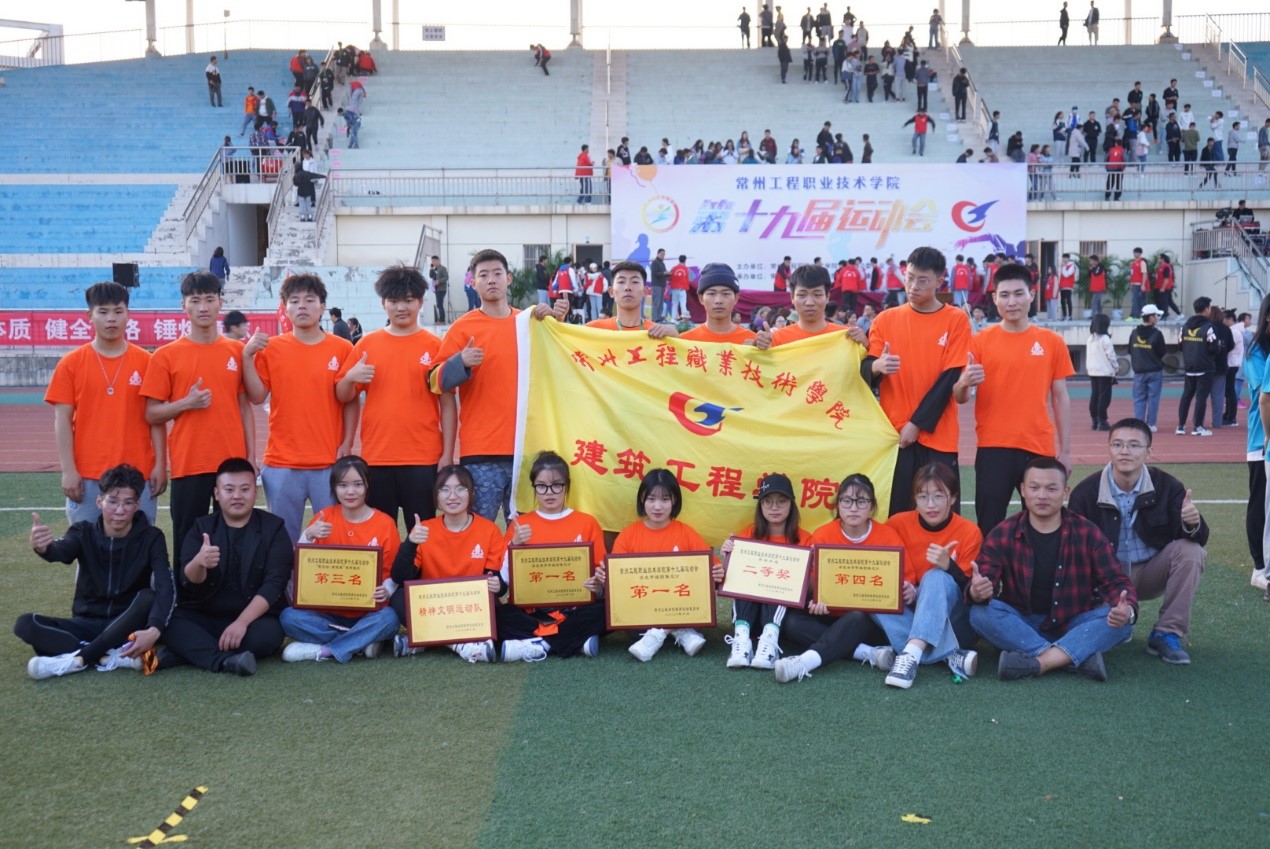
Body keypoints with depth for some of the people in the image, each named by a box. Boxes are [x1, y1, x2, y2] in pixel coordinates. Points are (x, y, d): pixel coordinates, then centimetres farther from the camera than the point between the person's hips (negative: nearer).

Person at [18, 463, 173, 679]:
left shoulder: (151, 537, -9)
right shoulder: (84, 532, -4)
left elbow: (166, 588, -24)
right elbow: (60, 551, -28)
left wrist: (154, 630, -43)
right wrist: (42, 547, -55)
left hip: (127, 626, -2)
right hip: (87, 623, 2)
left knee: (147, 598, -33)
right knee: (25, 624, -21)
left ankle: (78, 659, -28)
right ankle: (115, 657, -32)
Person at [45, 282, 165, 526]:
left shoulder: (146, 361, 3)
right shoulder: (71, 363, 3)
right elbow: (62, 420, 1)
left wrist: (160, 465, -1)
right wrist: (68, 470, -5)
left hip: (138, 475, 0)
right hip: (87, 476, 0)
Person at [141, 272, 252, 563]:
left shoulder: (237, 352, 7)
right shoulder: (166, 356, 0)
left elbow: (244, 407, 10)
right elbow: (151, 414, 2)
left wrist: (251, 456, 4)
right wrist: (185, 403, -15)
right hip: (188, 465, -2)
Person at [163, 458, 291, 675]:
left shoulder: (273, 528, 2)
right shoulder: (201, 527, 7)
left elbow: (274, 583, -10)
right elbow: (188, 581, -7)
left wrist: (242, 622, -24)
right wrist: (198, 563, -33)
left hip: (254, 618, -2)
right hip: (203, 617, 2)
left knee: (269, 632, -35)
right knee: (169, 622, -28)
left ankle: (193, 653, -25)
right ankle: (226, 661, -39)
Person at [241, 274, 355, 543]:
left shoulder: (342, 349, 1)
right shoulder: (271, 348, 4)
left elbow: (350, 401, 3)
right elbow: (257, 396, 0)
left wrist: (347, 444, -4)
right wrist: (247, 356, -9)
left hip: (330, 462, -1)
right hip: (281, 463, 1)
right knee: (283, 536, 9)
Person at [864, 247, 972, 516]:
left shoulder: (956, 320, 1)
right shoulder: (886, 319, 6)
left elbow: (950, 378, -4)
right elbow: (865, 372, 1)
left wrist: (917, 423, -11)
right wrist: (876, 366, -23)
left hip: (937, 436, -1)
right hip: (892, 433, 1)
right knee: (893, 513, 0)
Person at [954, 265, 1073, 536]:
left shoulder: (1052, 342, 6)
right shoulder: (980, 341, 2)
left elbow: (1060, 398, 9)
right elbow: (959, 398, -1)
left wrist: (1065, 449, 6)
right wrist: (964, 382, -24)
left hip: (1039, 448, 1)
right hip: (993, 448, -1)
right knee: (989, 526, -1)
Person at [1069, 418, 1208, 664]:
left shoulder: (1167, 486, -9)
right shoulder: (1085, 492, -12)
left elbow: (1199, 539, -13)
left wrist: (1192, 524, -38)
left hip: (1151, 573, 2)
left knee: (1190, 550, -26)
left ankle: (1167, 634, -15)